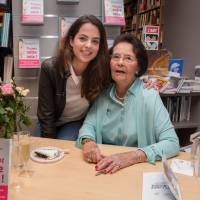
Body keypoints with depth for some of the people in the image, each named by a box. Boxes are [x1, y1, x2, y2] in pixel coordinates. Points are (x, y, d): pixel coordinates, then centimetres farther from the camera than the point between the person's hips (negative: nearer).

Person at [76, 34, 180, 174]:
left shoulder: (149, 97, -11)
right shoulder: (103, 94, 4)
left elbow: (172, 143, -16)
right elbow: (89, 124, 0)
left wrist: (131, 157, -30)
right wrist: (88, 141, -23)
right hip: (103, 170, 2)